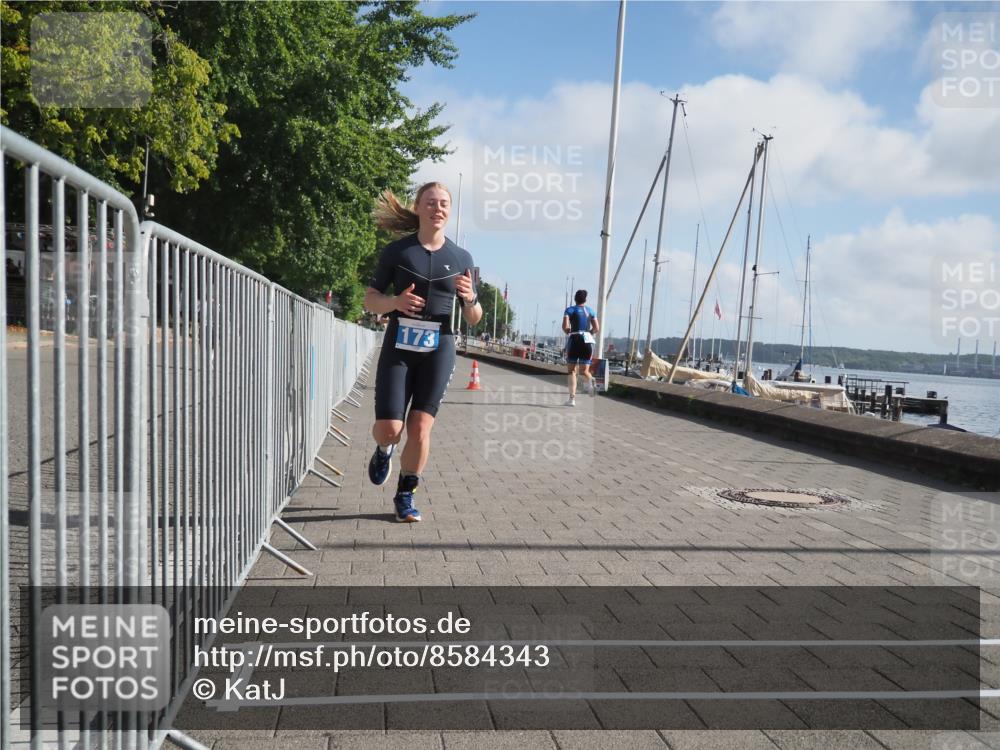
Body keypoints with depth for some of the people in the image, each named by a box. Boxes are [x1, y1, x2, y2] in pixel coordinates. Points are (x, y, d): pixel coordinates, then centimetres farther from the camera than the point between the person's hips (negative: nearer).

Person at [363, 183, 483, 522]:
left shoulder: (461, 258, 6)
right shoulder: (396, 251, 1)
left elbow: (474, 319, 10)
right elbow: (370, 299, 4)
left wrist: (470, 298, -13)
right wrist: (395, 302, -17)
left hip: (438, 350, 1)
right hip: (398, 347, -1)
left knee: (420, 427, -5)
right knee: (389, 428, -8)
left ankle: (405, 496, 14)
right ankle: (384, 450, 30)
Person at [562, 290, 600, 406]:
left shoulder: (569, 310, 3)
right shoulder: (590, 311, 12)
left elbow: (565, 326, -10)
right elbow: (597, 328, 5)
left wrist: (568, 332, 12)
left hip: (574, 340, -2)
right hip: (587, 340, 2)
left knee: (572, 371, 10)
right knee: (584, 370, 8)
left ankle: (572, 398, 0)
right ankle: (591, 381, -29)